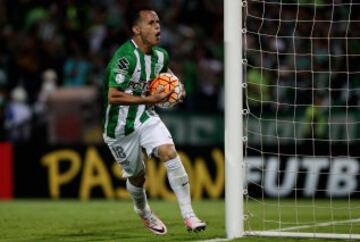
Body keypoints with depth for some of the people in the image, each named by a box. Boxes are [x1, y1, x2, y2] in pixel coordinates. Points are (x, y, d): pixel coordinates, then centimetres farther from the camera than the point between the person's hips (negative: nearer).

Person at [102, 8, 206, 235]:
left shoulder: (160, 55, 0)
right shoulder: (125, 57, -24)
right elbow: (113, 97, -30)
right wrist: (149, 99, -29)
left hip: (146, 117, 5)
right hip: (121, 126, -5)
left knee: (170, 152, -20)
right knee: (137, 176, 10)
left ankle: (188, 215, -19)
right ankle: (144, 214, 43)